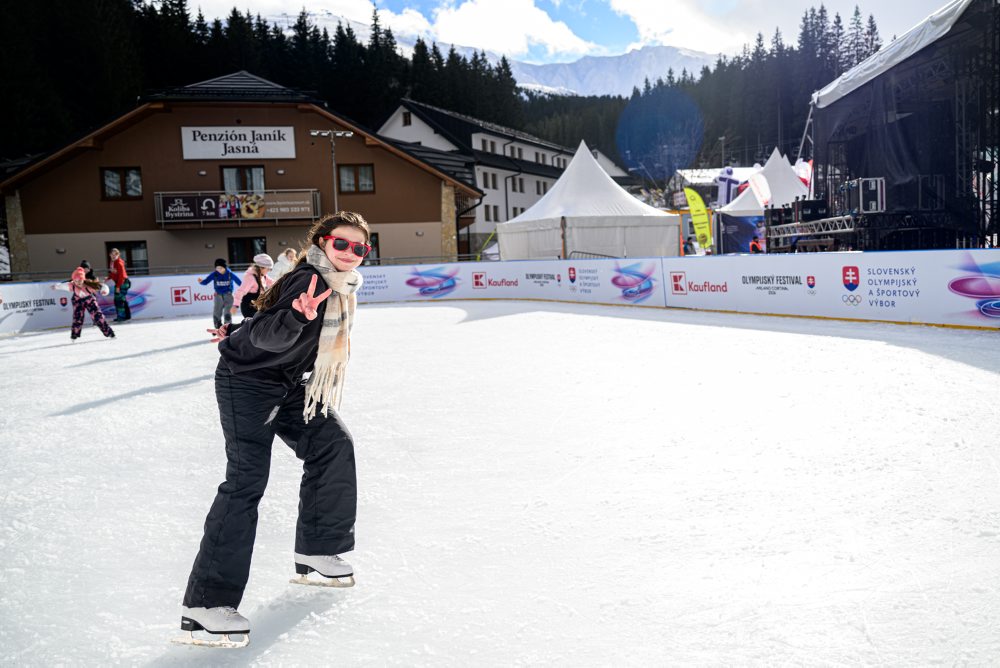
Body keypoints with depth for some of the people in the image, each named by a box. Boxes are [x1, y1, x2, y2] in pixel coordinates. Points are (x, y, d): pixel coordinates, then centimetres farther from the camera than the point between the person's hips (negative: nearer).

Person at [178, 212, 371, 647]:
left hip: (288, 384, 9)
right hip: (246, 382, -9)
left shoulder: (342, 286, 4)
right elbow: (267, 334, -33)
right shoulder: (307, 279, -23)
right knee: (246, 479, -18)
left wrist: (241, 333, 25)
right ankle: (205, 603, -18)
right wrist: (298, 318, -51)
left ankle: (316, 550, 21)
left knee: (333, 446, 7)